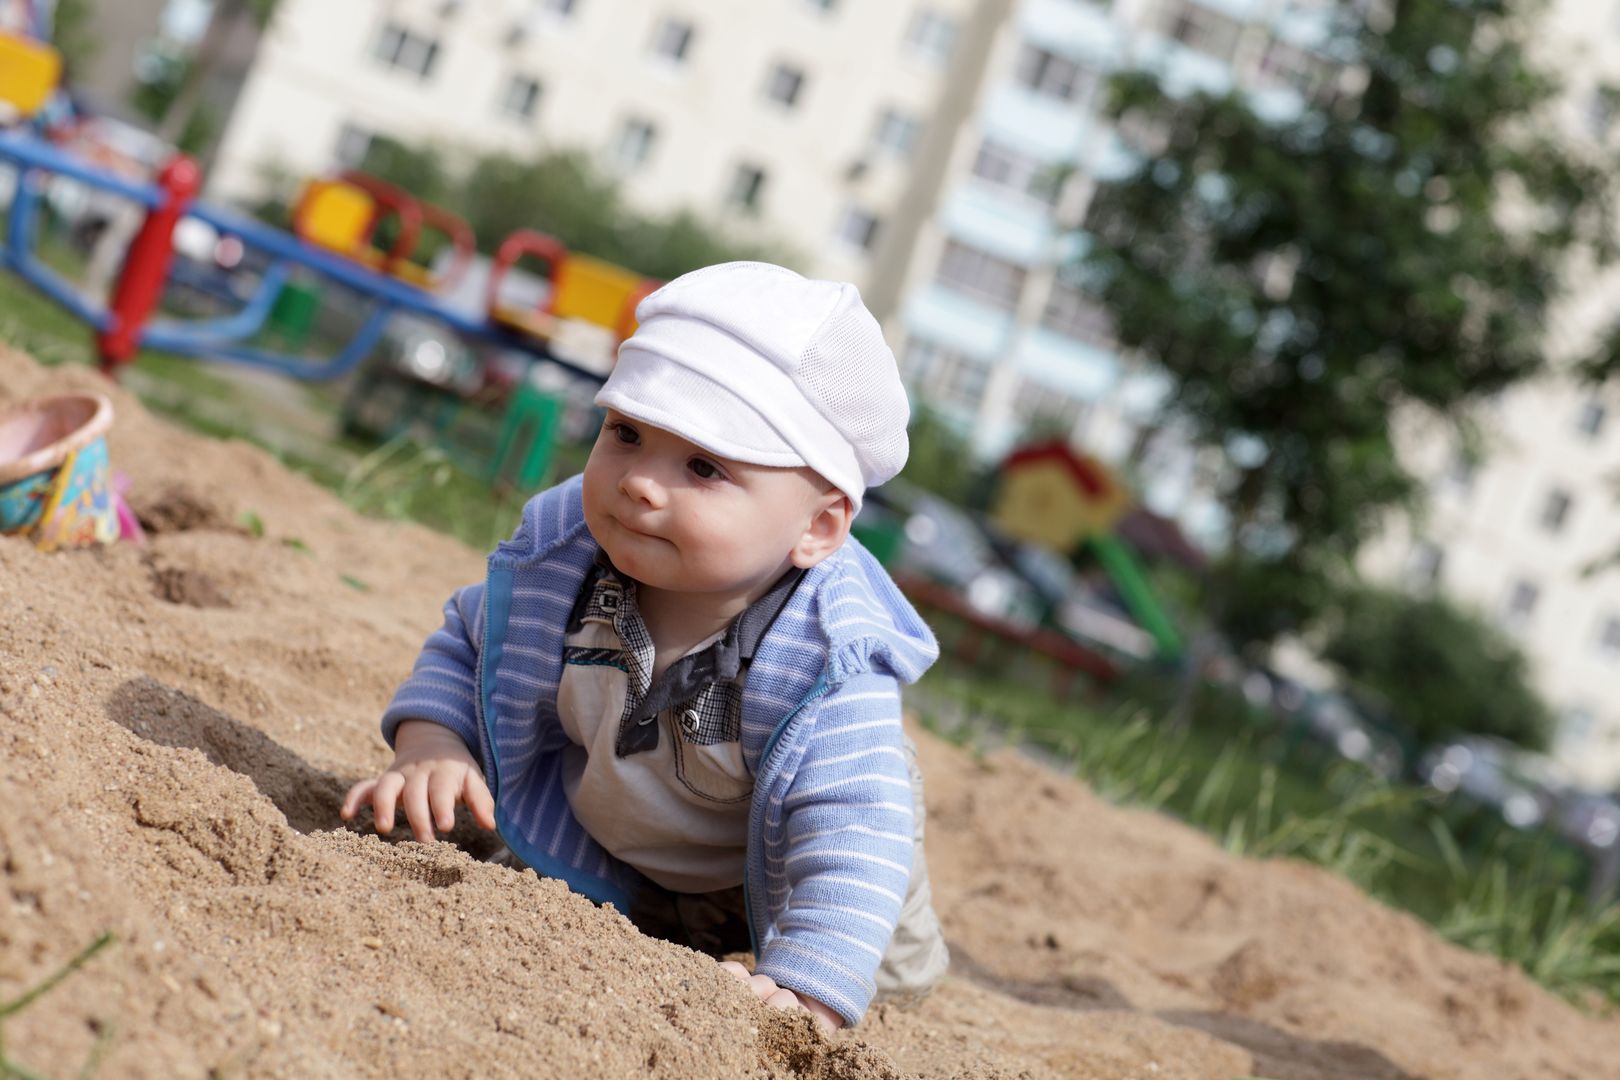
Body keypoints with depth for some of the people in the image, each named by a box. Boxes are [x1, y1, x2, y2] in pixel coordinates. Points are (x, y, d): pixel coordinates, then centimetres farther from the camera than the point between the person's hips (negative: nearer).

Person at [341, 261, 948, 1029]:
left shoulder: (828, 665, -42)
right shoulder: (558, 556, -29)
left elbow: (852, 837, -45)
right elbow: (466, 647, -12)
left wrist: (805, 992, -58)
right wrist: (430, 745, -31)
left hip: (759, 878, -3)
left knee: (891, 976, 15)